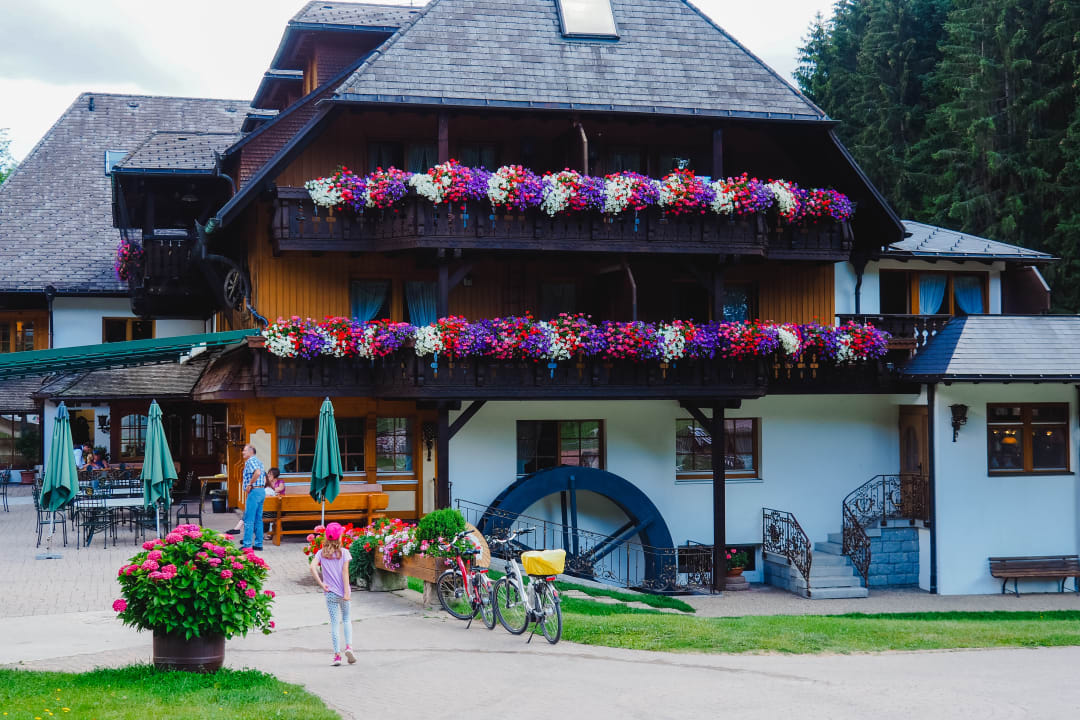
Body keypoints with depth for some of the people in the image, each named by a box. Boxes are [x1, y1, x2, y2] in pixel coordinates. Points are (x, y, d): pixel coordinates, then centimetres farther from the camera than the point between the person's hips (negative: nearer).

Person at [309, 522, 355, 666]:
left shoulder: (321, 553, 1)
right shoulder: (343, 553, -4)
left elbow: (313, 567, -13)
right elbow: (345, 572, -9)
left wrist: (321, 584, -7)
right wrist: (346, 592, -9)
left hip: (330, 593, 1)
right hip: (342, 592, -1)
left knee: (334, 622, 4)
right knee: (347, 619, 17)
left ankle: (337, 654, 1)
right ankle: (349, 646, -2)